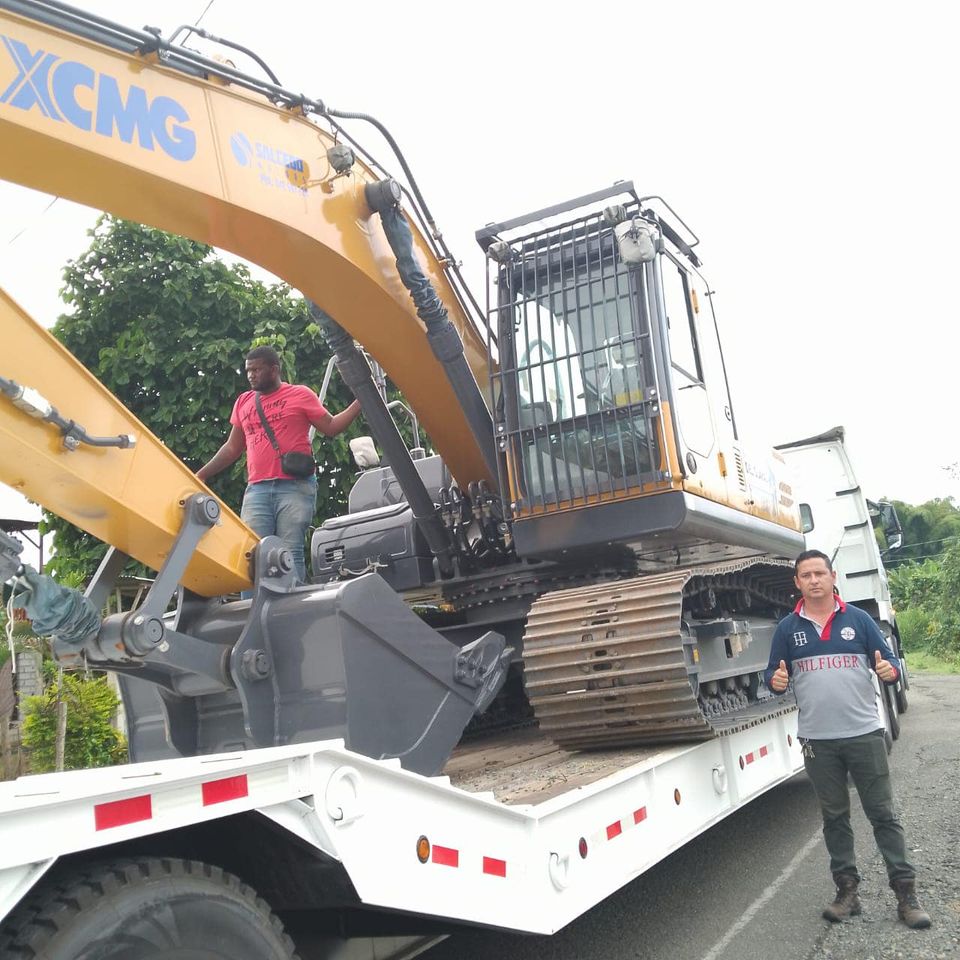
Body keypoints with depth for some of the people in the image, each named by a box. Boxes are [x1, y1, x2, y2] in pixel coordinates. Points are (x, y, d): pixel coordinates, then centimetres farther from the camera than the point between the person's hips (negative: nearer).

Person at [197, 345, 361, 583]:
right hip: (256, 490, 4)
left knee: (290, 554, -9)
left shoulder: (300, 395, 8)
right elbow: (232, 448, 25)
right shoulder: (243, 402, 20)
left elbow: (331, 427, 6)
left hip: (295, 488, -4)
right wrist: (201, 474, 19)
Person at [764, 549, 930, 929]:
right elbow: (773, 673, 8)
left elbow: (890, 662, 3)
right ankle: (847, 891, 21)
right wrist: (776, 681, -15)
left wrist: (889, 670, -20)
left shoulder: (857, 619, 2)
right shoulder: (787, 628, 5)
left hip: (864, 733, -1)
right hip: (817, 740, 1)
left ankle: (906, 893, 13)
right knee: (834, 818, 11)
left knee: (883, 814, 4)